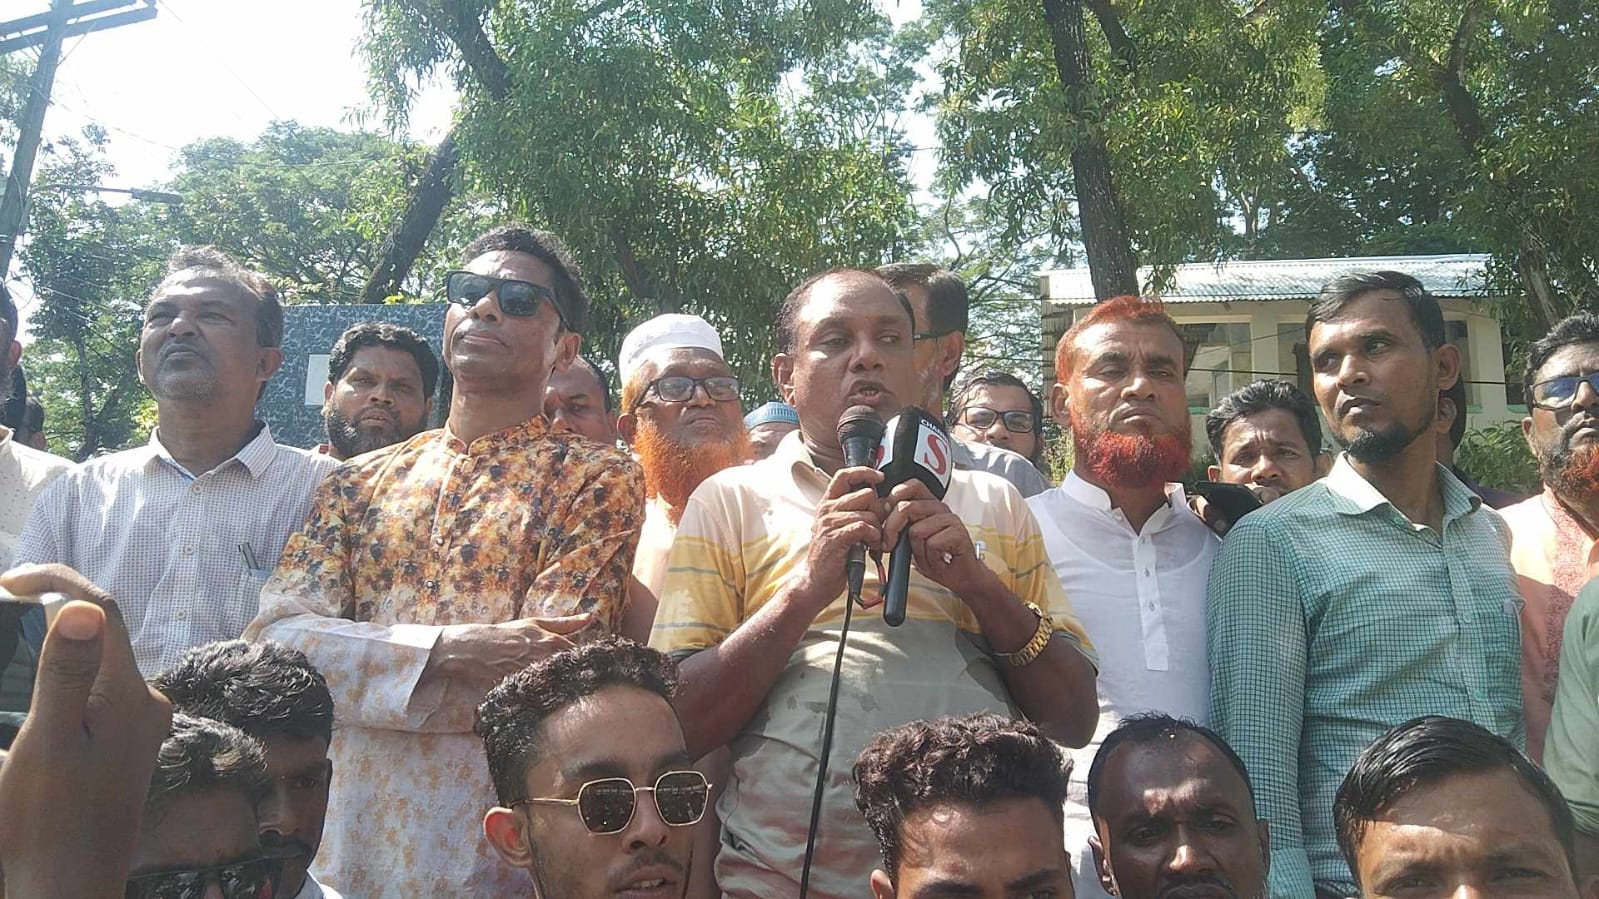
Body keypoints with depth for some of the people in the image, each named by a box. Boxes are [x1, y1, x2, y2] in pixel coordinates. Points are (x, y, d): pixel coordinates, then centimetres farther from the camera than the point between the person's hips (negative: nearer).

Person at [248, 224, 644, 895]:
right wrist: (446, 651, -18)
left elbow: (549, 674, -16)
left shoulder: (598, 480, -6)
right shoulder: (360, 482, 8)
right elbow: (272, 635, -4)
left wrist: (359, 659, -10)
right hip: (345, 843, 4)